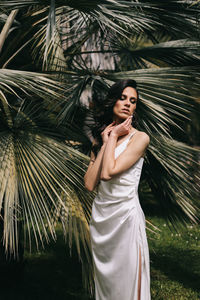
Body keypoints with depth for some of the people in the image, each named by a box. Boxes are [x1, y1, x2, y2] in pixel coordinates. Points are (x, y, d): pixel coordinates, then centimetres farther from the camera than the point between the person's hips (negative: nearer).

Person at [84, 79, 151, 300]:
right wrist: (105, 143, -3)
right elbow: (89, 184, -3)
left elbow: (108, 172, -20)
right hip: (100, 215, 6)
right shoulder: (99, 139, 10)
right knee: (104, 282, 16)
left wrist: (114, 135, -8)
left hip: (125, 214, -5)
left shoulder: (139, 138, -7)